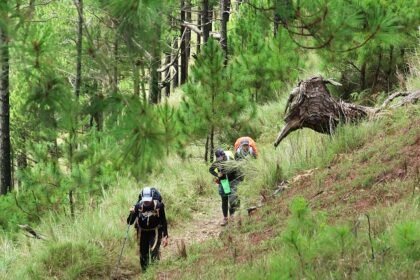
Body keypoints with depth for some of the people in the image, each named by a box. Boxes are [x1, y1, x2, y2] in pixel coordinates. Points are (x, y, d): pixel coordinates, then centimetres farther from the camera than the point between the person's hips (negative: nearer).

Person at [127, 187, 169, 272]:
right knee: (143, 255, 9)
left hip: (155, 232, -2)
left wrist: (165, 236, -9)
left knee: (154, 251, -22)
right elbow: (130, 222, -13)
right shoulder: (138, 206, -17)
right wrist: (132, 214, -32)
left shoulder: (158, 206, -20)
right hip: (142, 232, 2)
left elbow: (164, 222, -8)